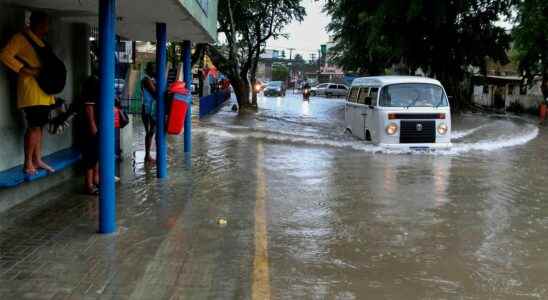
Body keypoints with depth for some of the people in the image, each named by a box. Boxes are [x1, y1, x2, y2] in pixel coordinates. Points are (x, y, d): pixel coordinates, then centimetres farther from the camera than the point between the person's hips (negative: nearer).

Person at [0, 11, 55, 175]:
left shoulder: (40, 41, 20)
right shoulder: (21, 38, -7)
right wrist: (26, 70, -19)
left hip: (43, 91, 9)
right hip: (31, 89, -9)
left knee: (39, 126, 11)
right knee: (33, 126, -10)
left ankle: (37, 160, 17)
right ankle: (28, 163, -3)